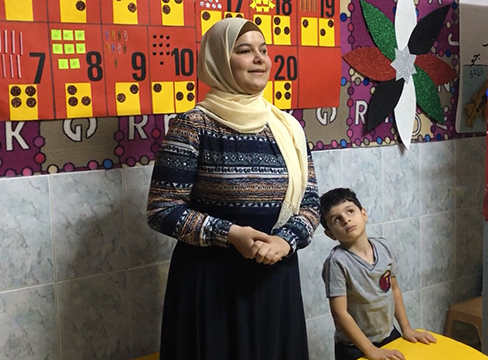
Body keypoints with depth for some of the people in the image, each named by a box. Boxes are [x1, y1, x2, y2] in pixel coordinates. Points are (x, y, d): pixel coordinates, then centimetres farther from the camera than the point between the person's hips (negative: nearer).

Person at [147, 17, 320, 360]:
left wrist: (285, 240, -13)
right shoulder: (193, 126, -9)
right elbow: (162, 210, -11)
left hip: (277, 277, 4)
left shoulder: (288, 128, 5)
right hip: (210, 280, -4)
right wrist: (230, 234, -20)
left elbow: (311, 202, 6)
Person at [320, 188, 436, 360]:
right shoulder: (337, 261, -21)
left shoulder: (384, 247, -5)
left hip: (389, 335, 5)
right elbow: (340, 313, -20)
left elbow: (394, 289, 7)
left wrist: (406, 328, 6)